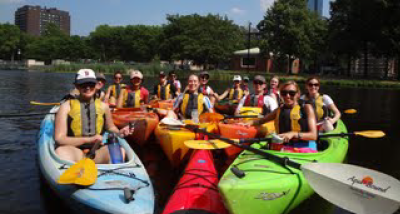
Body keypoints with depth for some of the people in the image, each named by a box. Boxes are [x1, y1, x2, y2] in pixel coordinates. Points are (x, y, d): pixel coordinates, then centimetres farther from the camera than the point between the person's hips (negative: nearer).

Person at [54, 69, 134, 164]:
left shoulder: (103, 106, 13)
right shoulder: (67, 106, 3)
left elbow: (110, 127, 30)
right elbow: (59, 138, -3)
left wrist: (119, 132, 5)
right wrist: (88, 139, -15)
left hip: (98, 151, 3)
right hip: (74, 150, -2)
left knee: (120, 150, -28)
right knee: (61, 151, -37)